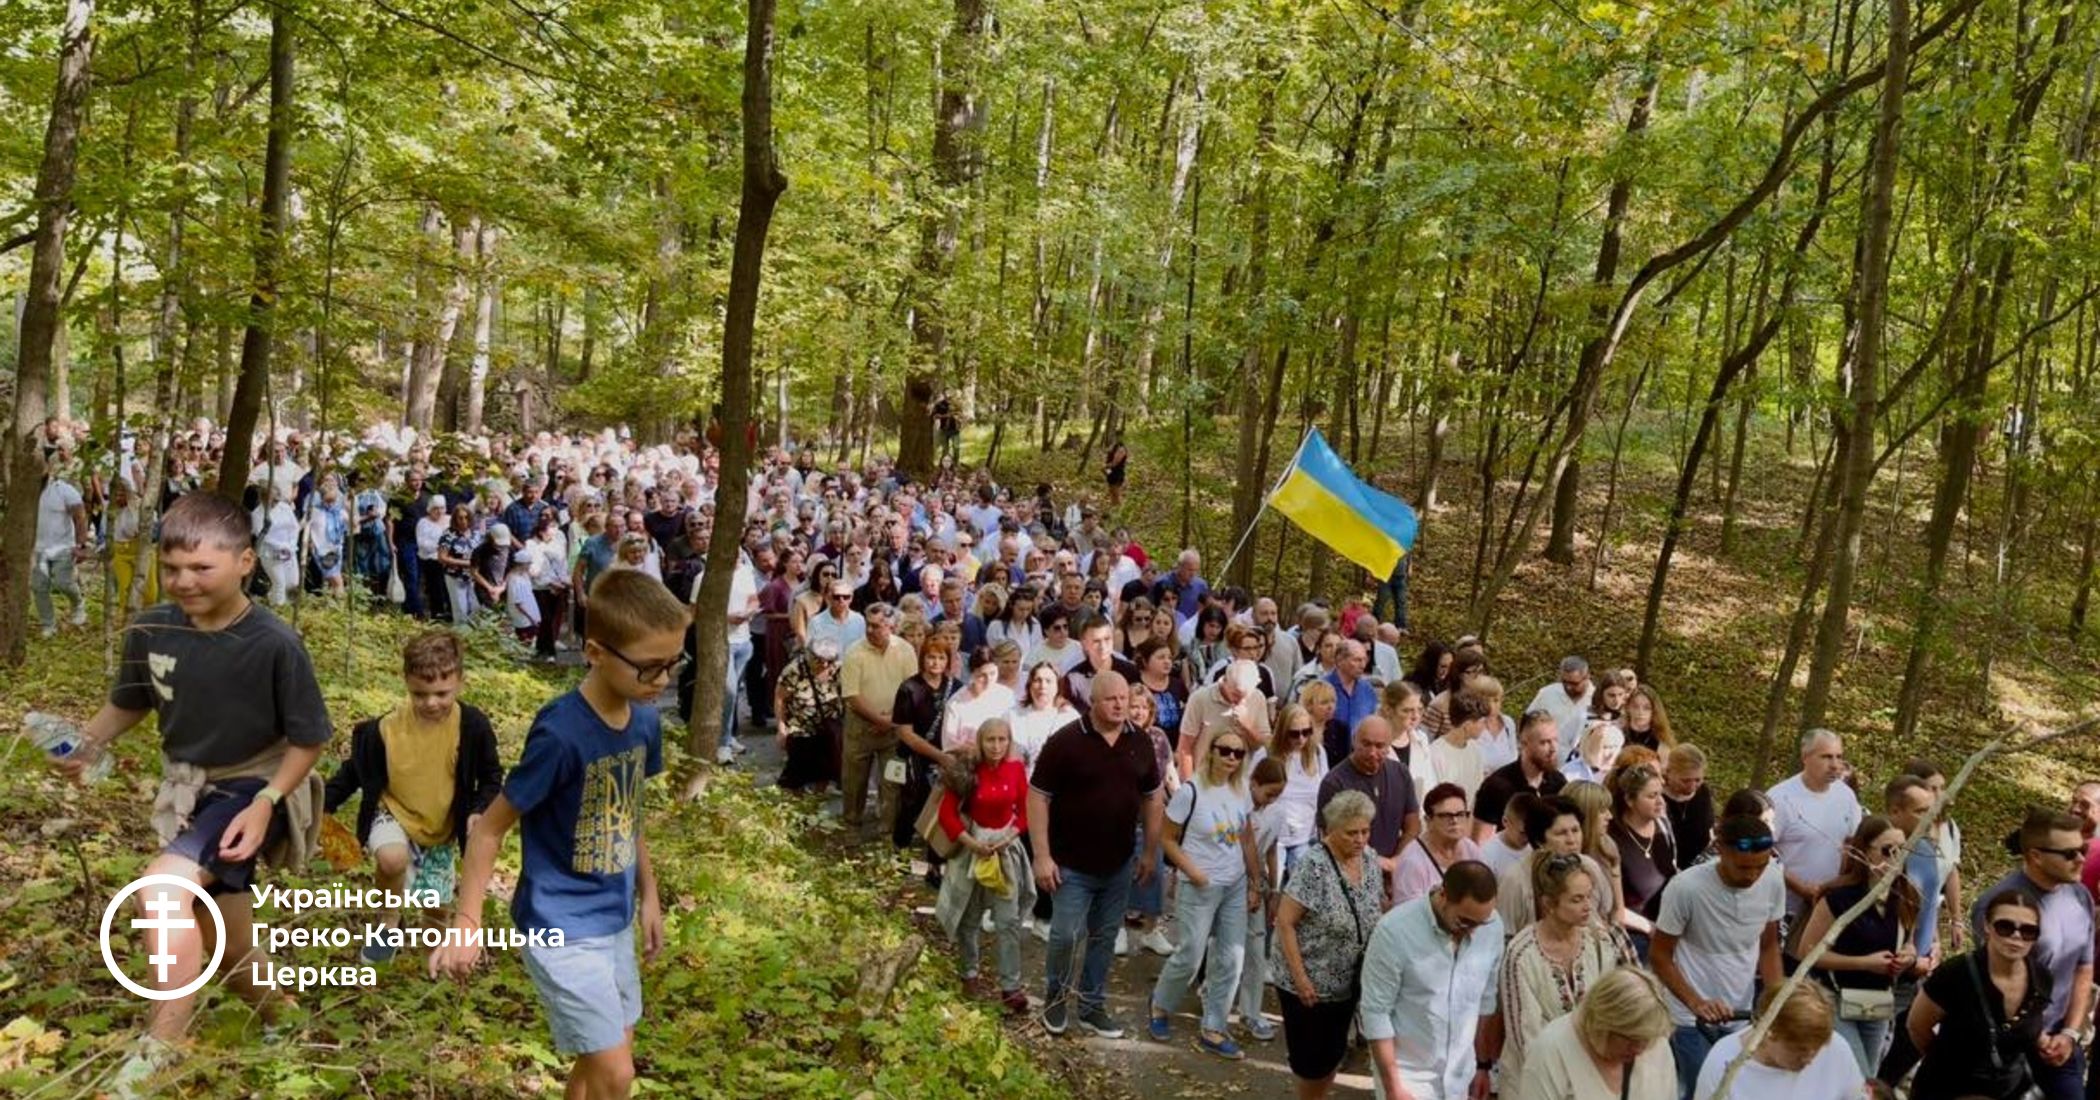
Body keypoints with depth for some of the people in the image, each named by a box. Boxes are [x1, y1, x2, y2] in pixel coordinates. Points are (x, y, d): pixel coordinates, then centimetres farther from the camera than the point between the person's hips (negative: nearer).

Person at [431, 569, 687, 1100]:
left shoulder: (645, 721, -3)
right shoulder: (560, 733, -24)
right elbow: (490, 828, -16)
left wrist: (649, 895, 18)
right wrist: (468, 923, -22)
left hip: (614, 920, 7)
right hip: (561, 927, -7)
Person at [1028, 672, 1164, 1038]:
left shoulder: (1140, 744, 1)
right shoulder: (1065, 741, -14)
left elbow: (1152, 798, 12)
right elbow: (1038, 797, -12)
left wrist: (1151, 852, 11)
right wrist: (1042, 857, -15)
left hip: (1118, 865, 5)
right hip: (1072, 864, -4)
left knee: (1104, 938, 14)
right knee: (1066, 936, -4)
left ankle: (1093, 1006, 29)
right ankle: (1055, 996, 23)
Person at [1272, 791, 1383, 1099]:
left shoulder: (1369, 862, -2)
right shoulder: (1314, 866, -22)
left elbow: (1377, 910, 11)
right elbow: (1284, 922, -20)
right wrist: (1300, 978, -21)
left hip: (1346, 981, 6)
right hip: (1309, 981, -6)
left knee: (1335, 1051, 17)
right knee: (1312, 1054, 6)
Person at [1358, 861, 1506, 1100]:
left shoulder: (1492, 927, -8)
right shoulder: (1395, 930, -22)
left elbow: (1485, 1000, 6)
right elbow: (1376, 1012, -16)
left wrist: (1483, 1063, 14)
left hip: (1459, 1072, 5)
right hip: (1407, 1071, -4)